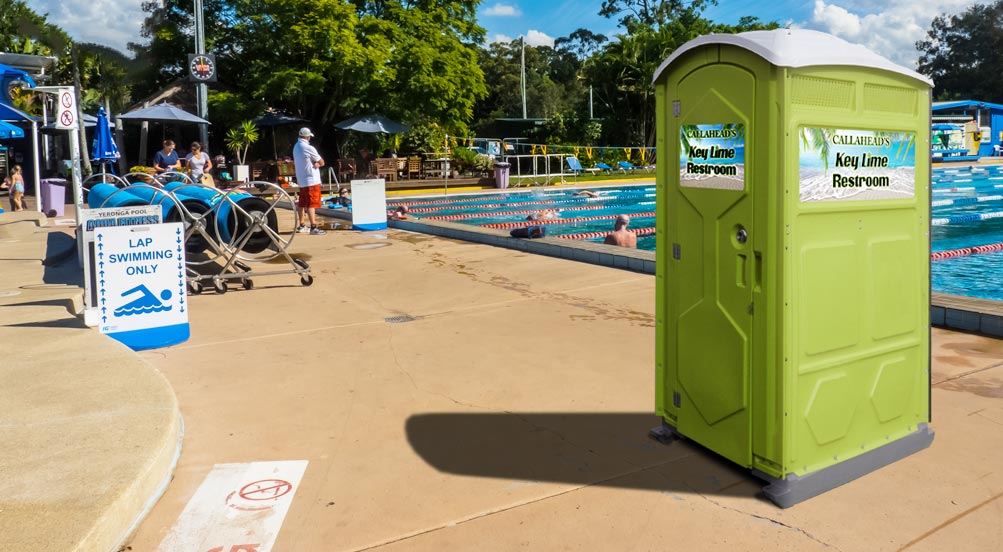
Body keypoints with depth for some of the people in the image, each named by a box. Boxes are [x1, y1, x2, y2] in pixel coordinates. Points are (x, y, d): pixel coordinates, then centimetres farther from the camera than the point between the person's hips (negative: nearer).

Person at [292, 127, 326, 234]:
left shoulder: (296, 147, 10)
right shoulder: (309, 148, -16)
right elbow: (321, 162, -11)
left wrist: (314, 163, -1)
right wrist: (317, 163, 7)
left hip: (301, 180, 9)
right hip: (312, 180, -8)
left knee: (302, 204, 14)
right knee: (311, 204, -10)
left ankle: (301, 226, 20)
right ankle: (313, 227, -12)